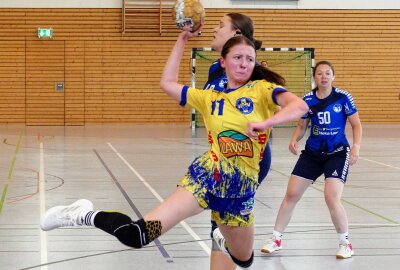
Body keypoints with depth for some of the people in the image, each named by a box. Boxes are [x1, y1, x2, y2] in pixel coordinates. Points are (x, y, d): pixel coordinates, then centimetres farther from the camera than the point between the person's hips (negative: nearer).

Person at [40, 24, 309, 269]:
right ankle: (85, 216, 5)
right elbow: (168, 83, 16)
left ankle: (225, 239, 58)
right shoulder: (209, 97, 11)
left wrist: (264, 123, -28)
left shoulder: (262, 89, 2)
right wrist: (183, 39, 16)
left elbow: (300, 106, -13)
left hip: (241, 188, 1)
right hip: (206, 177, -1)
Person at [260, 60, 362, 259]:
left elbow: (356, 125, -3)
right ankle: (276, 239, 19)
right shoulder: (308, 100, -2)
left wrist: (356, 147, -16)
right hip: (312, 153, 4)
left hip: (337, 153, -4)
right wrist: (294, 140, -9)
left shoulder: (343, 97, -10)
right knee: (291, 194, 2)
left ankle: (345, 243, 3)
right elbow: (302, 126, 10)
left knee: (331, 198, -19)